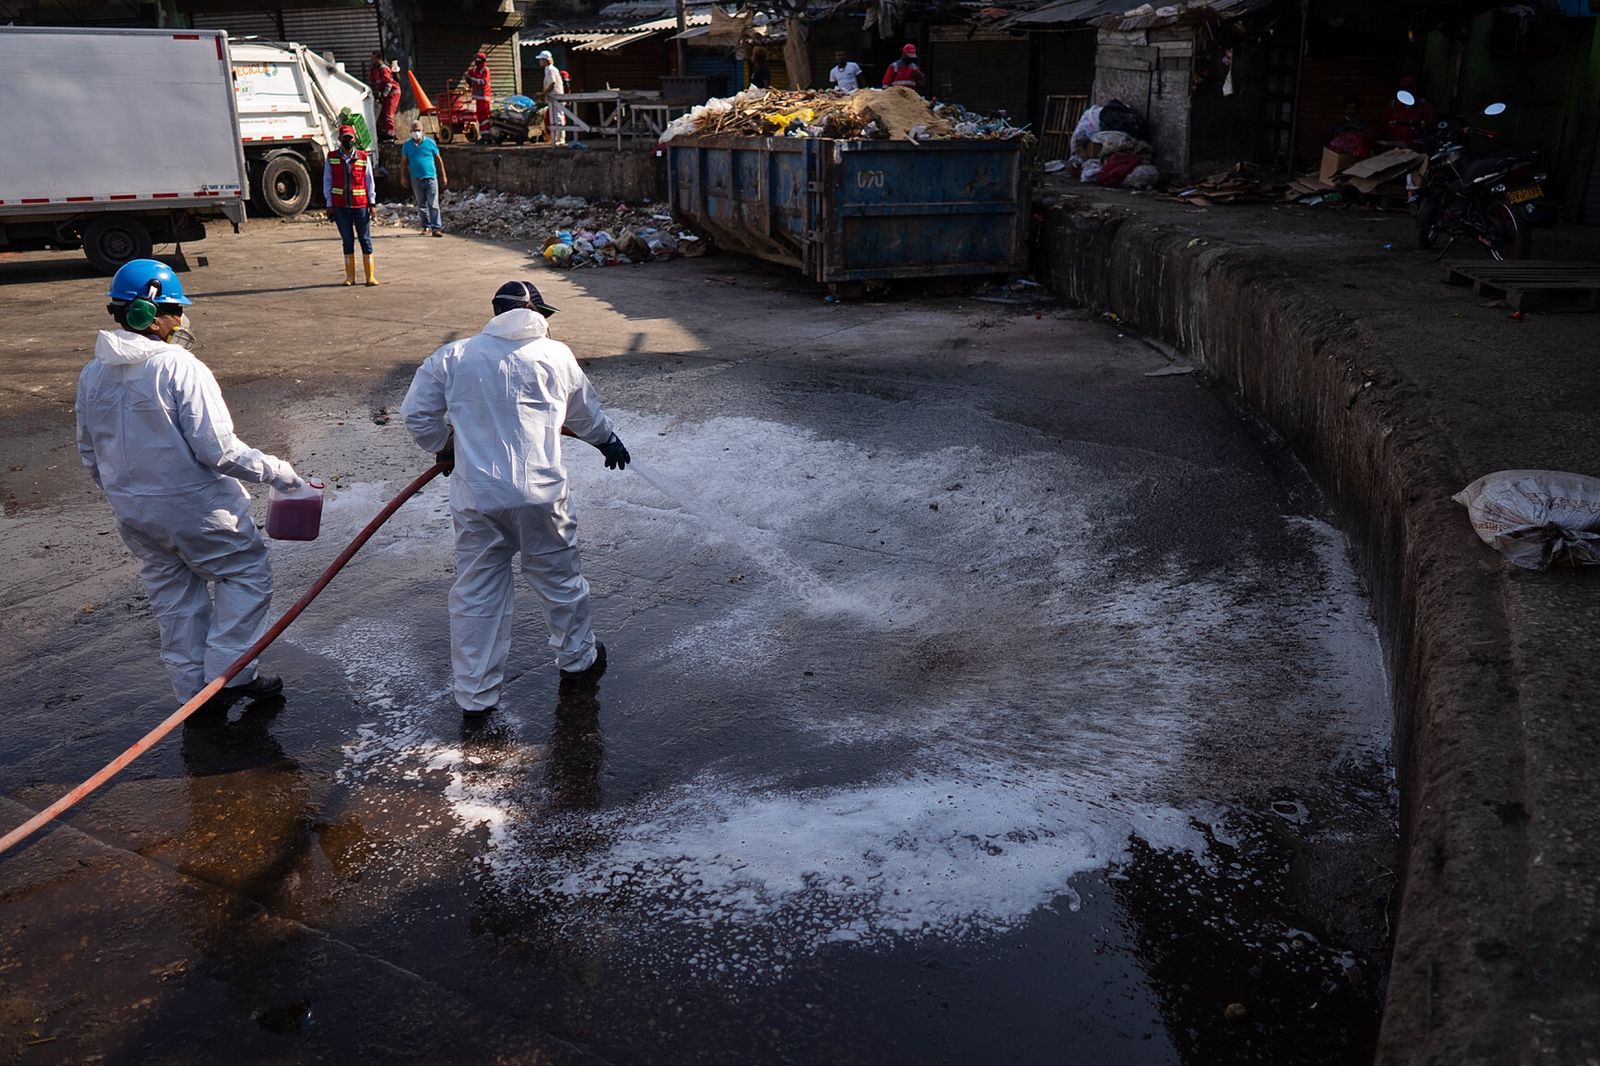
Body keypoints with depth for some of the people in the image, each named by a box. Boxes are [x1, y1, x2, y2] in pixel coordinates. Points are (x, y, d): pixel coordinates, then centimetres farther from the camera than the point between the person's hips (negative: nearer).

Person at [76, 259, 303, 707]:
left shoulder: (92, 375, 1)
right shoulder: (179, 368, -21)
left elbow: (89, 453, 11)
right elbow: (219, 451, -23)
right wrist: (277, 473, -13)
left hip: (132, 514, 7)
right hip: (196, 507, -7)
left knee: (171, 595, 19)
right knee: (246, 573, 12)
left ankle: (192, 686, 28)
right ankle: (229, 674, 9)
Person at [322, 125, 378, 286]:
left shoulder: (363, 158, 4)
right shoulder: (332, 159, 5)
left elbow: (369, 181, 6)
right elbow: (327, 182, 7)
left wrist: (372, 203, 0)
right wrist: (329, 205, 2)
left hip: (360, 205, -1)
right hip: (340, 206, 1)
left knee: (366, 240, 0)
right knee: (347, 241, 6)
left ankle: (370, 276, 3)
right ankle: (350, 277, 11)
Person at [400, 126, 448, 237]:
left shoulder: (430, 143, 0)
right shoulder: (407, 144, 5)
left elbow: (439, 159, 7)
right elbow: (404, 162, 12)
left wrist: (443, 176, 7)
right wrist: (403, 177, 9)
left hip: (431, 178, -2)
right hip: (416, 179, 2)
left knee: (433, 204, -8)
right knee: (421, 205, 8)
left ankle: (436, 228, -8)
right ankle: (426, 226, 18)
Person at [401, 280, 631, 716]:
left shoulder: (453, 356, 4)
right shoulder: (555, 354, 5)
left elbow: (416, 413, 8)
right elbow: (585, 412, 21)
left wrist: (444, 447, 28)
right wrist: (609, 440, 41)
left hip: (475, 498, 1)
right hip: (539, 493, 0)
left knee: (475, 594, 12)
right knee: (558, 578, 19)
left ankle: (475, 693, 20)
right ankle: (578, 660, 39)